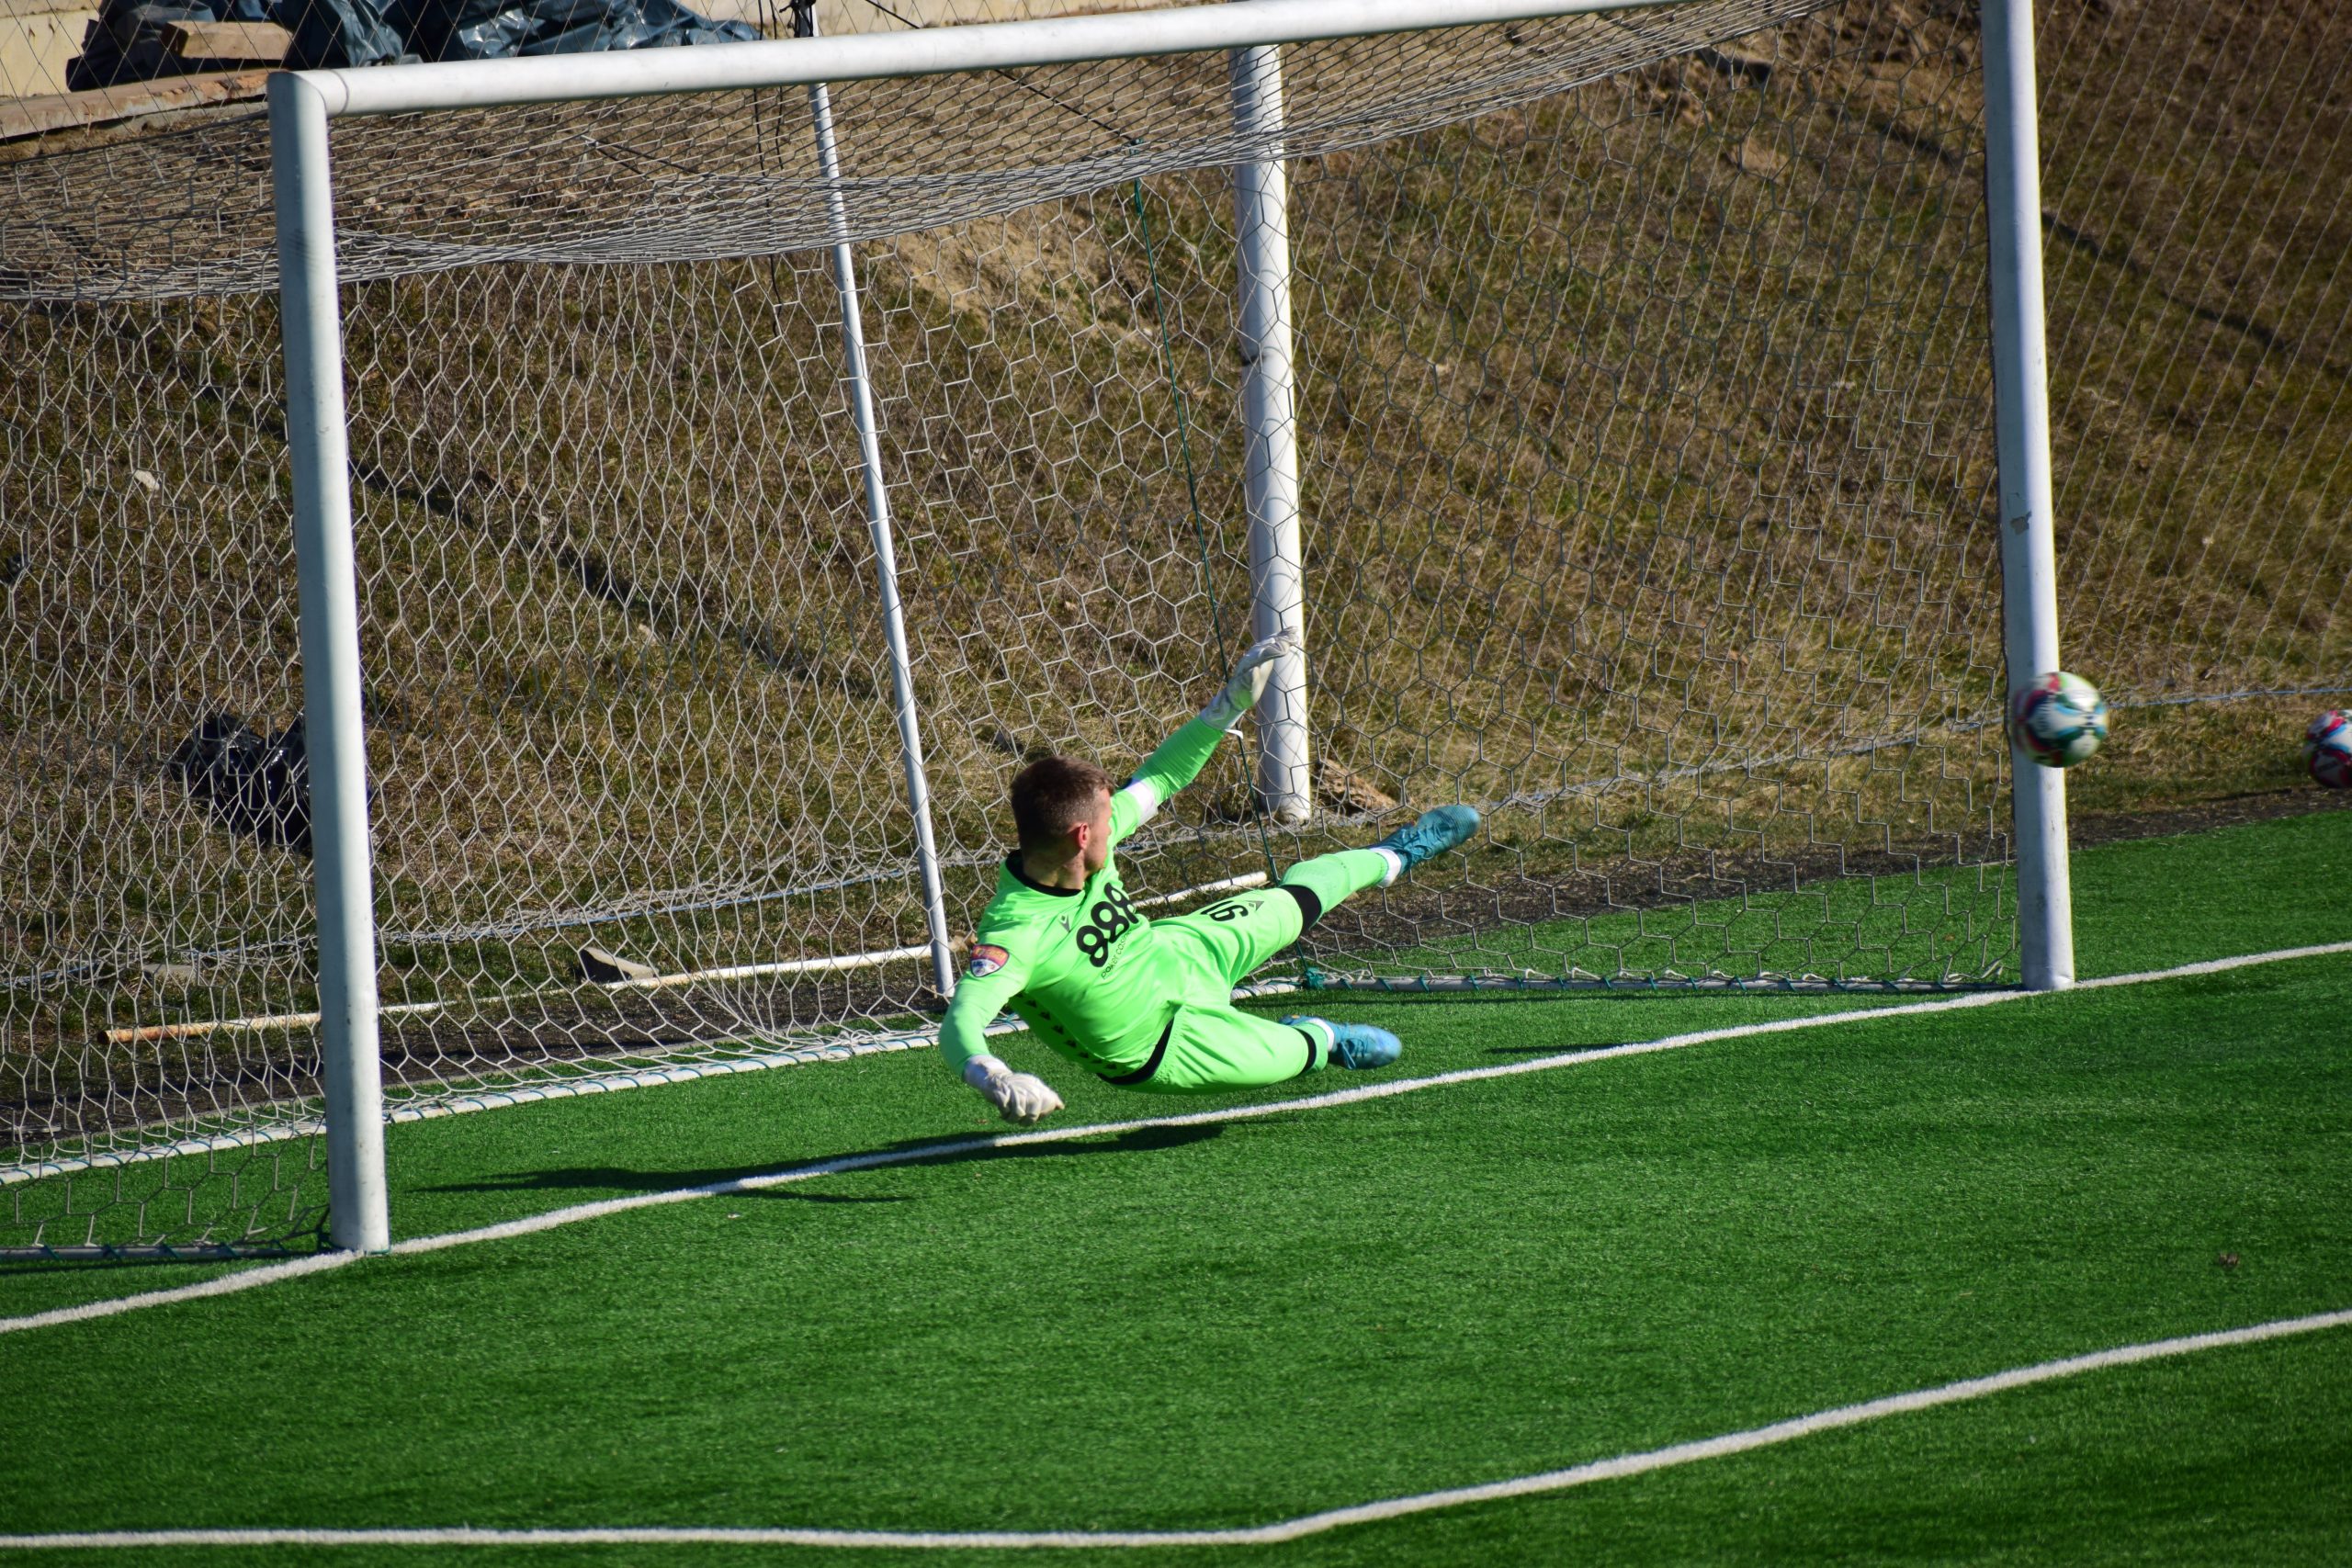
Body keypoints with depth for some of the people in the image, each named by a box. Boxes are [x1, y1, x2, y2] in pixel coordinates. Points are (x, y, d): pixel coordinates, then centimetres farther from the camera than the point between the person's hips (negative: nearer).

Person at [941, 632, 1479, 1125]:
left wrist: (1232, 702, -12)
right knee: (1296, 1053, -5)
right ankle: (1323, 1040, 35)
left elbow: (1158, 780, -5)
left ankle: (1394, 856, 57)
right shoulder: (1013, 932, -43)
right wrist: (991, 1077, -77)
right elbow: (961, 1022, -53)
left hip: (1172, 952, 7)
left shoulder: (1088, 828, -21)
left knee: (1299, 898, 25)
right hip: (1160, 1048, -7)